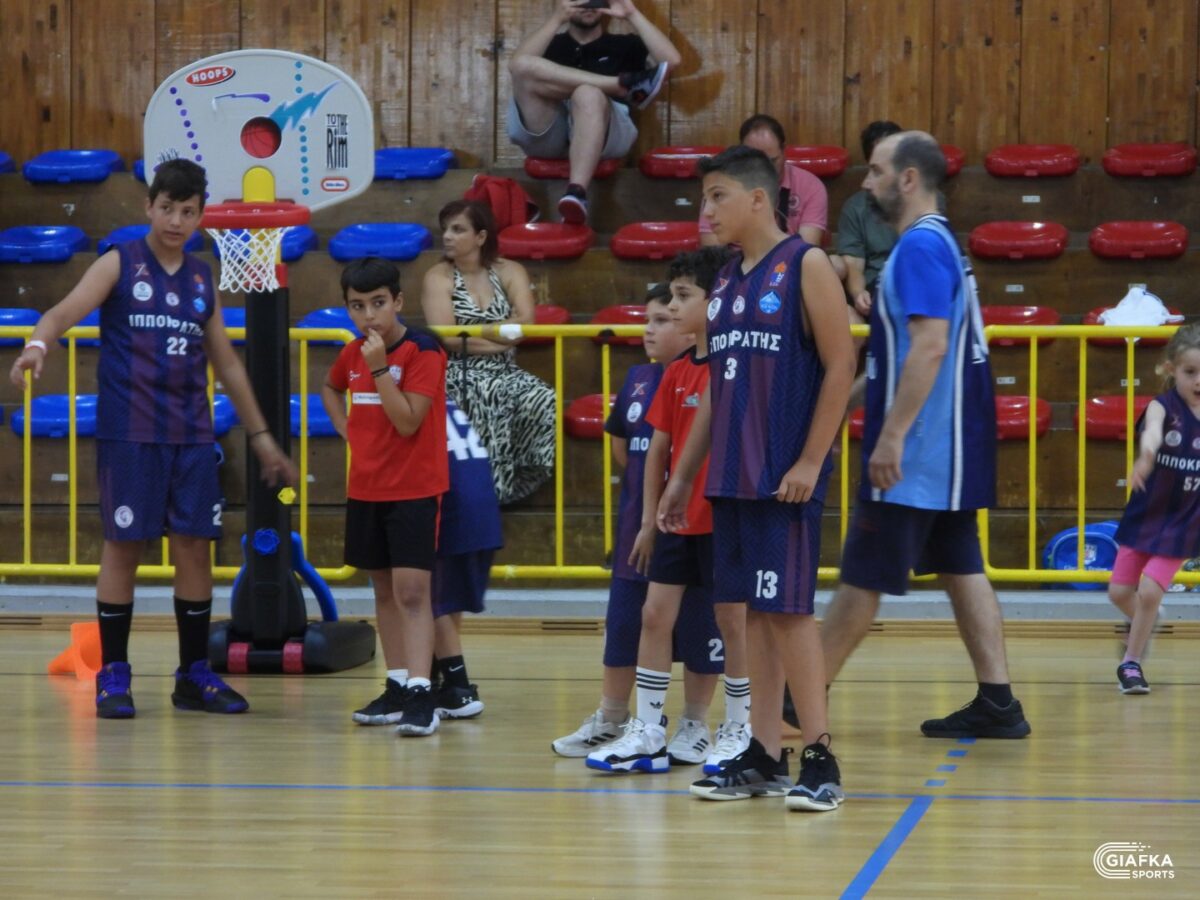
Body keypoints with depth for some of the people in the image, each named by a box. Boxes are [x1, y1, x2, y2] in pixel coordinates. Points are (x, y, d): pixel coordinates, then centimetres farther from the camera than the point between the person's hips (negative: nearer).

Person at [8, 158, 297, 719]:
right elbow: (67, 310, -17)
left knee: (195, 547, 3)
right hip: (128, 434, -4)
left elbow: (226, 363, 20)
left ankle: (194, 676, 12)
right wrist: (37, 344, -40)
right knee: (124, 546, -2)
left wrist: (260, 436, 19)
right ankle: (113, 675, 6)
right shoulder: (119, 264, -1)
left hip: (192, 436, 4)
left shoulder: (202, 279, 13)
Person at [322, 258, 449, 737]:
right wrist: (346, 428, 13)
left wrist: (380, 368, -24)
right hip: (365, 489, 7)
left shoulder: (423, 351, -13)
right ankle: (397, 686, 19)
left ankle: (420, 694, -17)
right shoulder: (352, 353, 7)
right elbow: (330, 387, 29)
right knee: (384, 590, 11)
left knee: (412, 590, -13)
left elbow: (408, 422, -20)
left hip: (414, 490, -7)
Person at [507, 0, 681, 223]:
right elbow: (517, 64, 5)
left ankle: (576, 193, -57)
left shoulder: (623, 45, 30)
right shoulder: (551, 44, 29)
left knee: (589, 94, -37)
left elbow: (671, 60, 11)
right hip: (546, 134, 1)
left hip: (602, 132, -1)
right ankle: (623, 84, -22)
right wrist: (556, 19, 2)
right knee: (524, 66, -24)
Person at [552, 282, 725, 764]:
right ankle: (610, 720, 25)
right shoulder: (638, 379, 9)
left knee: (697, 628, 4)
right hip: (638, 526, 6)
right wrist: (641, 481, 12)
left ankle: (695, 726, 16)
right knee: (623, 622, 13)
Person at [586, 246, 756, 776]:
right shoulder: (677, 374, 9)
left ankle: (739, 731, 15)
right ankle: (647, 734, 10)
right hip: (678, 518, 7)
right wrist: (649, 520, 11)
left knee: (732, 620, 3)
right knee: (655, 614, 5)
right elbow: (658, 449, 12)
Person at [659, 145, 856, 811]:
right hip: (731, 476, 7)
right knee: (755, 611, 7)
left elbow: (841, 366, -11)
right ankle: (763, 758, 11)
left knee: (787, 609, -8)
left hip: (785, 477, -7)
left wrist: (810, 462, -16)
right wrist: (682, 476, 18)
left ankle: (820, 759, -3)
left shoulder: (805, 267, -6)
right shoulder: (727, 281, 15)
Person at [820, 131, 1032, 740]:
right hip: (947, 456, 10)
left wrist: (892, 436, -25)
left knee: (861, 579, -3)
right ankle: (996, 704, 6)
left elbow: (929, 347, -24)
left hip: (914, 458, -10)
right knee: (961, 571, 8)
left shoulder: (920, 246, -15)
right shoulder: (939, 243, 16)